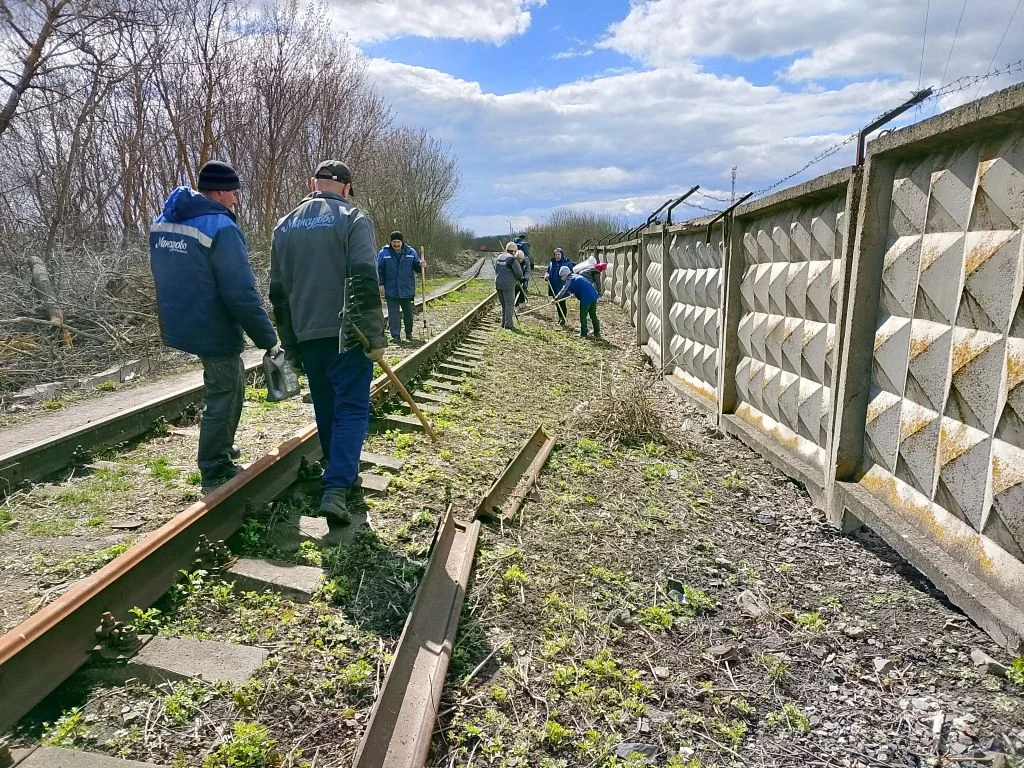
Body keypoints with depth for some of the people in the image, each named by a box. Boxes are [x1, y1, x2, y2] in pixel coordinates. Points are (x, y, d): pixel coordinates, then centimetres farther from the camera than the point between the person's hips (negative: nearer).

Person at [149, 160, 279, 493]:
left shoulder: (161, 222, 8)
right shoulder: (220, 227, -20)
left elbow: (164, 277, 19)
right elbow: (241, 291, -23)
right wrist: (268, 339, -19)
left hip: (181, 325, 9)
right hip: (214, 330, -9)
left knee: (230, 382, 24)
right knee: (222, 397, 5)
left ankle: (221, 447, 36)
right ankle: (215, 472, 16)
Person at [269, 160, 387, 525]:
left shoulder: (285, 225, 12)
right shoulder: (353, 219, -4)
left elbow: (278, 290, 14)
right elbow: (364, 281, -16)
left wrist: (290, 341, 19)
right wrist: (375, 337, -14)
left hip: (306, 335, 5)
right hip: (346, 334, -5)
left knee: (326, 410, 17)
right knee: (351, 409, -3)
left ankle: (342, 474, 30)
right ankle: (336, 488, -13)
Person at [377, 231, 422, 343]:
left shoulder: (411, 252, 4)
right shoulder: (384, 253, -1)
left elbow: (416, 267, 11)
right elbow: (379, 270, 1)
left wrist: (421, 265, -11)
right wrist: (381, 284, -5)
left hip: (407, 289, 1)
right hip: (391, 290, -1)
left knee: (408, 311, 8)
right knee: (393, 312, 0)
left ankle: (409, 332, 27)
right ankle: (395, 335, 6)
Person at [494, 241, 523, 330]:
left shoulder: (498, 258, 14)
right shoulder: (512, 259, -9)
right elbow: (519, 273, -10)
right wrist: (519, 279, 11)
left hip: (498, 283, 7)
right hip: (508, 284, -7)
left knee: (503, 304, 16)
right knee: (509, 304, -3)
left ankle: (503, 323, 18)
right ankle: (508, 324, -6)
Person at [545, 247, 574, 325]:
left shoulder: (567, 262, -3)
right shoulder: (551, 262, 9)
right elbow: (548, 271, 19)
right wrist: (547, 276, -2)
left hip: (562, 287, -5)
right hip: (553, 287, 5)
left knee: (562, 302, -7)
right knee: (556, 302, 12)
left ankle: (563, 318, 1)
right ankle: (560, 317, 26)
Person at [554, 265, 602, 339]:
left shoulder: (570, 280, -5)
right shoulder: (577, 277, 22)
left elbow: (563, 291, -4)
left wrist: (556, 299, 4)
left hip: (586, 299, -9)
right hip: (594, 296, 9)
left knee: (583, 316, 5)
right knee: (593, 315, 15)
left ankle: (583, 334, 11)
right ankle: (597, 333, 19)